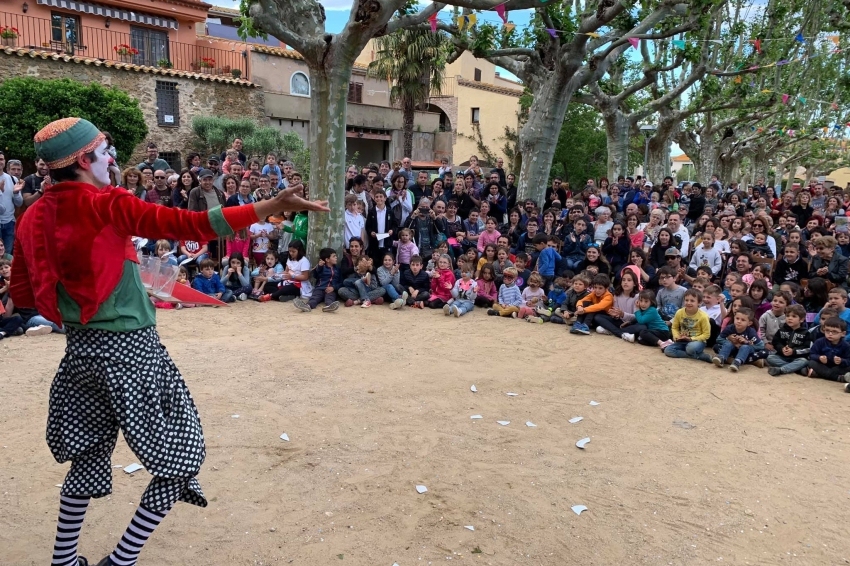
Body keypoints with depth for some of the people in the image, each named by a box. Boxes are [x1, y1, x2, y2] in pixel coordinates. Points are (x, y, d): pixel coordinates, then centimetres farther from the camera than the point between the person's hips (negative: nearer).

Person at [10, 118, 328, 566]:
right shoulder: (103, 204, -15)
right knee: (178, 459, 7)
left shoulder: (32, 218, 4)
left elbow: (22, 296, 10)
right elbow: (185, 225, -26)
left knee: (88, 455, 23)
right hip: (128, 350, -7)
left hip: (81, 349, 7)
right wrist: (272, 207, -30)